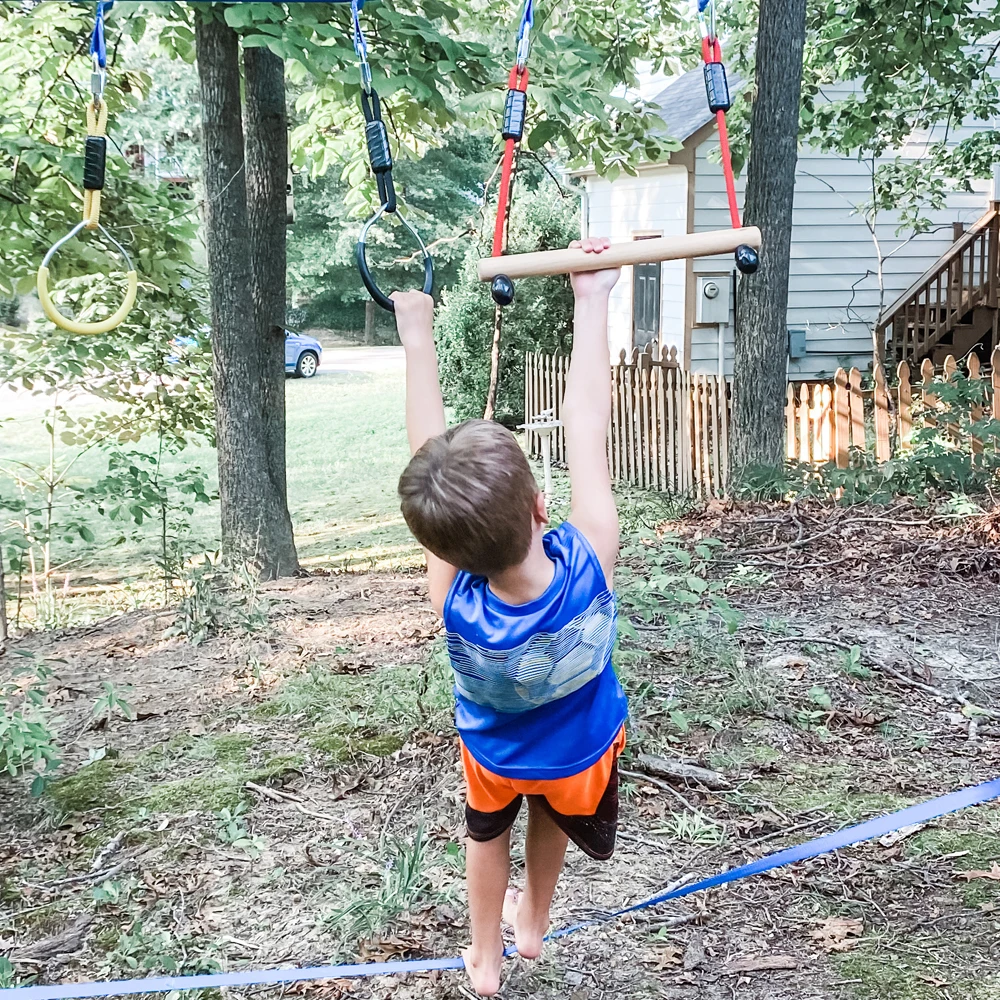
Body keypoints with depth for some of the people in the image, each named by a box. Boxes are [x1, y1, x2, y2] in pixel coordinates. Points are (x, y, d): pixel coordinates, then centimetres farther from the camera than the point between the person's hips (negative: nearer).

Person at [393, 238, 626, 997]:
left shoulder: (456, 606, -40)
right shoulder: (589, 564, -42)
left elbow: (429, 457, -33)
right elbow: (587, 428, -34)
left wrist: (417, 334, -26)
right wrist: (591, 304, -25)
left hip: (495, 754, -1)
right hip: (584, 751, 1)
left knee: (489, 831, 33)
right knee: (556, 815, 35)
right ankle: (533, 922, 57)